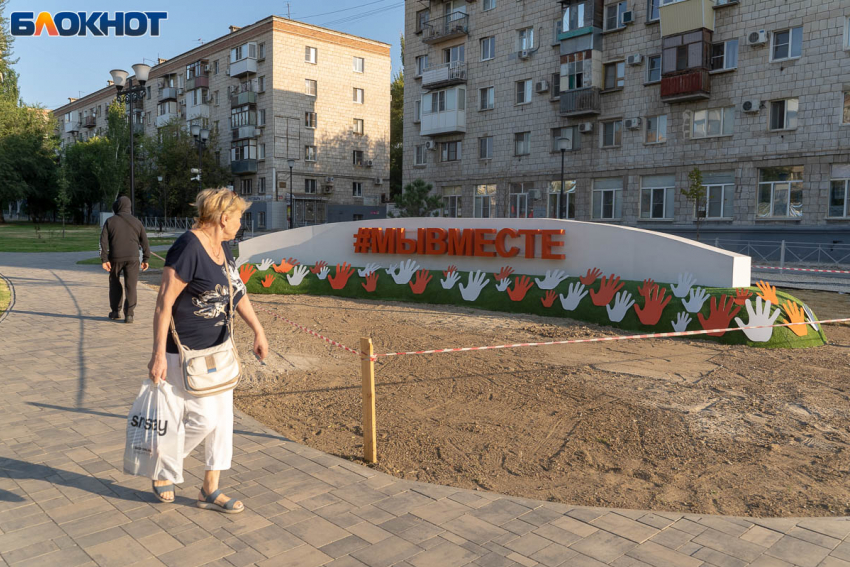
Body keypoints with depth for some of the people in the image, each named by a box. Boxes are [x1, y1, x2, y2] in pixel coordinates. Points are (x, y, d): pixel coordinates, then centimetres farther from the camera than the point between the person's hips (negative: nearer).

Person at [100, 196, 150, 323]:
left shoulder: (110, 221, 3)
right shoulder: (136, 222, 7)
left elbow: (103, 241, -4)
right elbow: (145, 242, 7)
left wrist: (104, 259, -5)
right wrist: (146, 259, 11)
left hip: (115, 258, 0)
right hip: (132, 258, 0)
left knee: (115, 284, 16)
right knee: (131, 286, -1)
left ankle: (115, 311, 23)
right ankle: (129, 314, -7)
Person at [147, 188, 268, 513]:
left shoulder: (222, 246, 5)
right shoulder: (188, 248, -22)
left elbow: (237, 291, 13)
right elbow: (164, 301, -22)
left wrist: (258, 330, 8)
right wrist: (159, 354, -23)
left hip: (217, 346, 9)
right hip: (185, 351, -9)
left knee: (223, 415, 10)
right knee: (203, 418, -4)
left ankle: (210, 490, 23)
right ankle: (164, 468, 26)